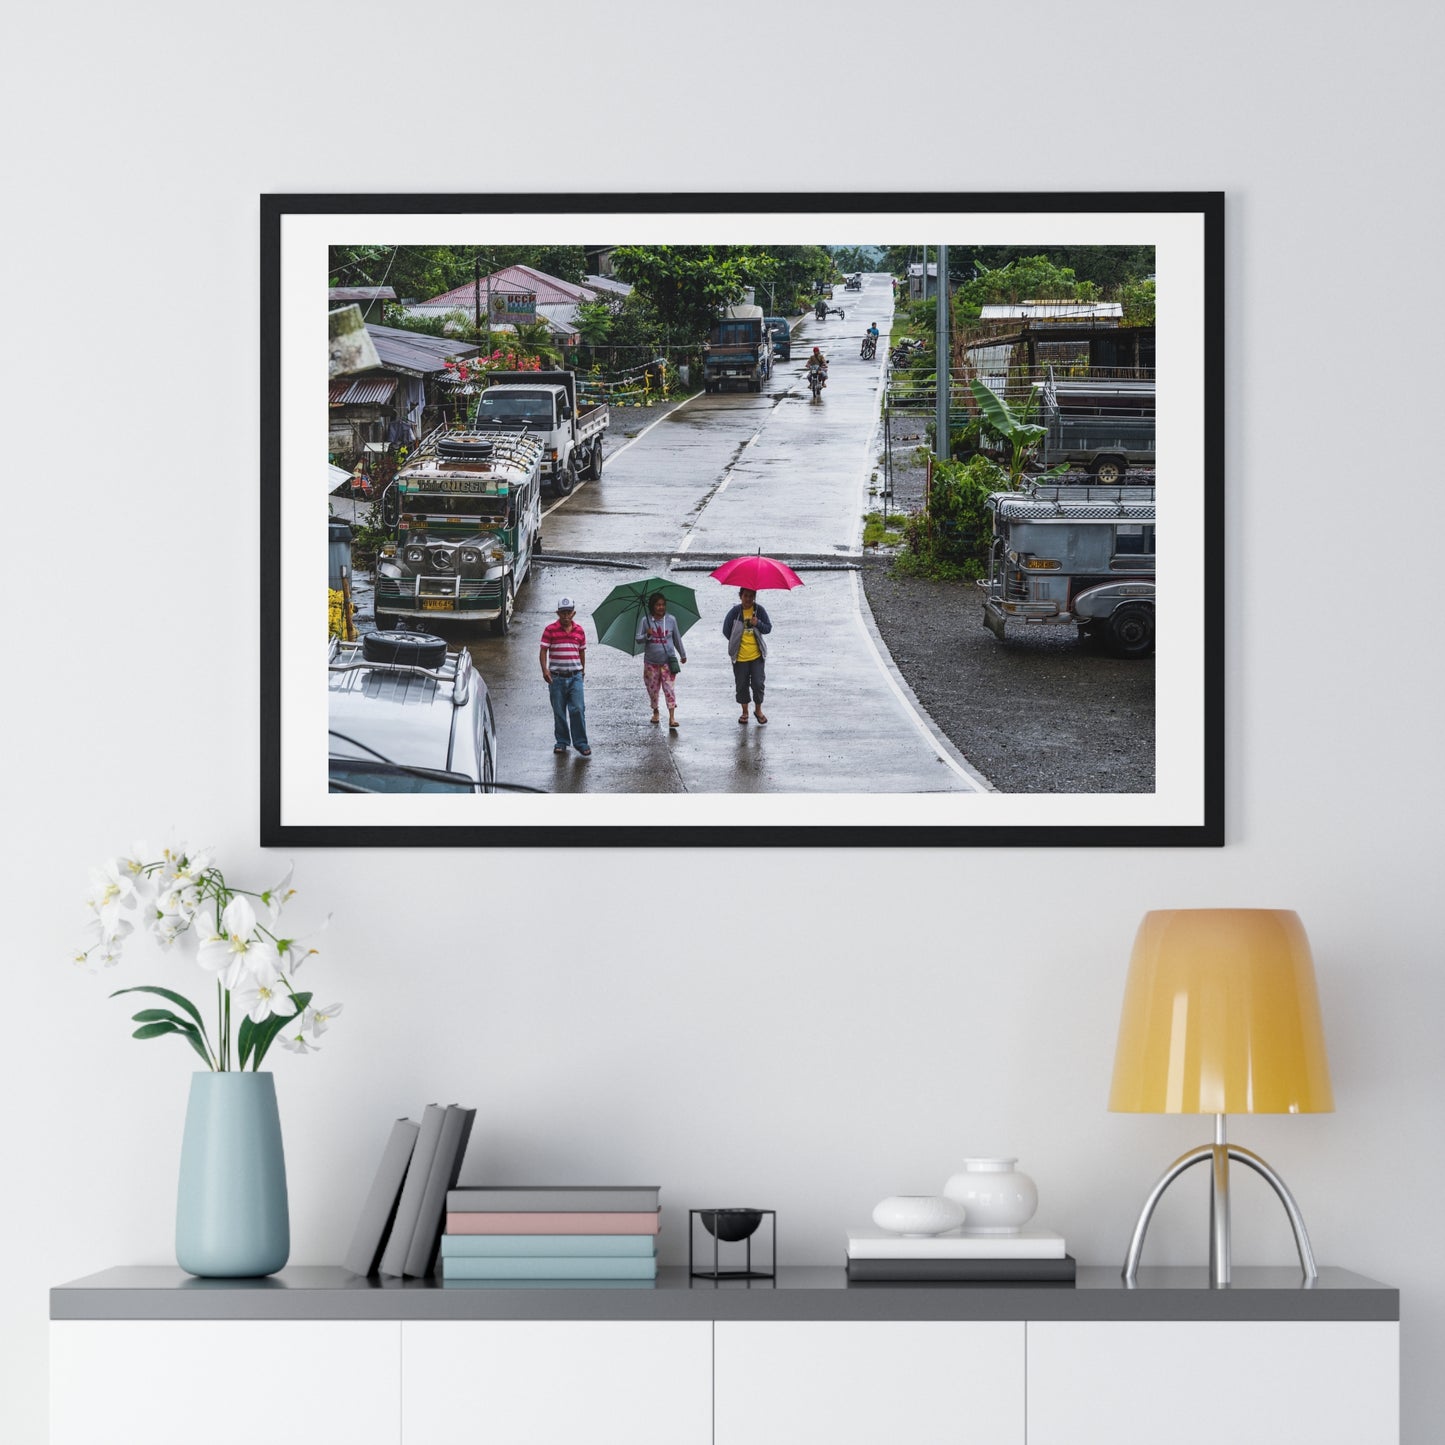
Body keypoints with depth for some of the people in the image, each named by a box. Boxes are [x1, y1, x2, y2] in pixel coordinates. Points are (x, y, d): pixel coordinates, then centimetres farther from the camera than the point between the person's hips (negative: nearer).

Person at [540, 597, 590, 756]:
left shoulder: (579, 631, 5)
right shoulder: (550, 630, -3)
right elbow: (543, 651, -4)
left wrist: (582, 670, 22)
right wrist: (545, 670, -14)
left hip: (575, 676, 1)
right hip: (556, 676, -1)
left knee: (578, 710, -6)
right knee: (559, 712, 7)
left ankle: (581, 743, 2)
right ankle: (561, 742, 20)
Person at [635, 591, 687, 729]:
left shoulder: (671, 620, 2)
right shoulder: (645, 621, -2)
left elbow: (677, 638, 13)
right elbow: (638, 639, -3)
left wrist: (682, 654, 21)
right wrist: (647, 635, -25)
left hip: (668, 660, -1)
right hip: (651, 662, 1)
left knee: (669, 688, -9)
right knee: (652, 688, 8)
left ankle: (672, 717, -12)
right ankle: (655, 712, 30)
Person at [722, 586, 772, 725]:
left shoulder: (759, 610, 0)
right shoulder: (735, 612, -5)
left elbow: (768, 628, 2)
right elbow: (726, 630, 3)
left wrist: (758, 624, -17)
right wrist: (736, 643, 6)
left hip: (757, 655, 0)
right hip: (739, 656, 0)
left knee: (758, 683, -4)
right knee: (741, 685, 6)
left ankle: (758, 709, 16)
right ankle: (745, 712, 22)